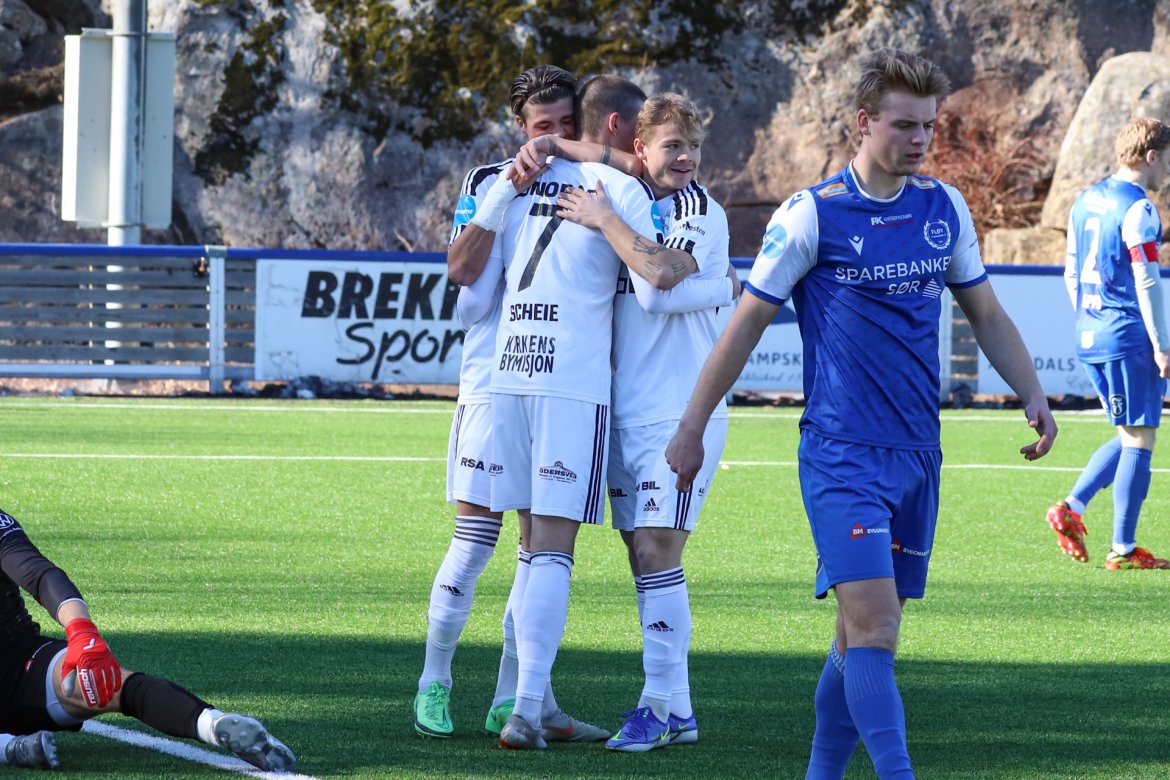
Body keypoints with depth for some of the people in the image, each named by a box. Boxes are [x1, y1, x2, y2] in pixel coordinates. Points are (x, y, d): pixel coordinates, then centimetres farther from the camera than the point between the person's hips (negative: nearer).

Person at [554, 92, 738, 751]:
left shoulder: (700, 210, -7)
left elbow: (658, 286, -22)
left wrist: (605, 220, -19)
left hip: (681, 411, -7)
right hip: (627, 411, 7)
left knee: (657, 550, -13)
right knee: (645, 557, 7)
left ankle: (659, 707, -9)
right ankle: (678, 710, 13)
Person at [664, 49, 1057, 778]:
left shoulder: (945, 208, 8)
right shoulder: (810, 215, -7)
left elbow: (986, 314, 19)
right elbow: (748, 323, 0)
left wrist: (1034, 395, 5)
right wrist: (691, 427, 1)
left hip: (917, 456, 5)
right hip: (841, 454, -5)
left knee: (866, 632, 9)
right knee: (873, 623, -17)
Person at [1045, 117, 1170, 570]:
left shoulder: (1085, 202, 13)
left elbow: (1071, 273, 19)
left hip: (1089, 337, 9)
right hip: (1129, 338, -9)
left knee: (1130, 435, 18)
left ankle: (1073, 507, 5)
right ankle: (1123, 550, -1)